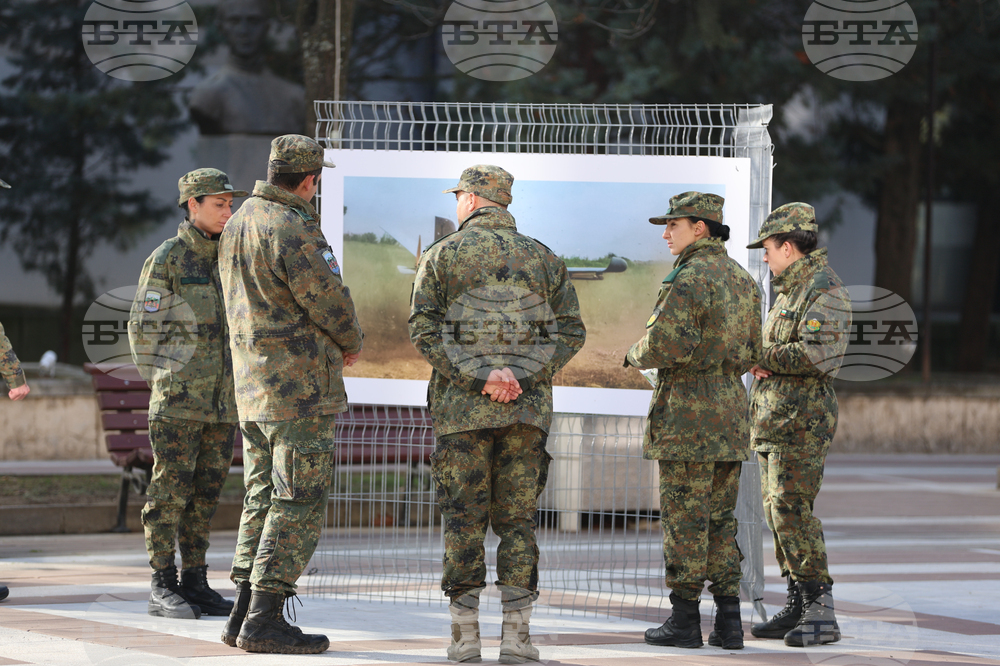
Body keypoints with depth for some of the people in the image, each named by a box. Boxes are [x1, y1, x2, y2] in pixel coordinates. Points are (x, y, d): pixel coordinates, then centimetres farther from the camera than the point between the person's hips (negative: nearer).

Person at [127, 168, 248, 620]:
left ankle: (195, 583, 12)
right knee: (170, 491, -4)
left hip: (222, 403, 6)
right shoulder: (165, 259, -5)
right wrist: (162, 388, -6)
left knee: (205, 494, 7)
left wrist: (236, 388, 13)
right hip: (179, 398, -6)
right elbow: (143, 328, -5)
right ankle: (163, 590, -1)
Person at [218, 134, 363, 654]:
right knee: (298, 502, -6)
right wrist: (350, 342, 6)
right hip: (300, 386, -9)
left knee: (264, 498, 13)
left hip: (253, 386, 9)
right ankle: (265, 621, -8)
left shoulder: (238, 226, 13)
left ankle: (244, 614, 11)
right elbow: (327, 299, -14)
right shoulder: (293, 228, -16)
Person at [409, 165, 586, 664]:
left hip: (462, 407, -2)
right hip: (528, 408, 2)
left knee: (463, 519, 3)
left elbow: (423, 329, -7)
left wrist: (477, 377, -12)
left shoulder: (443, 256, 2)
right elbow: (571, 331, 4)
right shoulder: (543, 258, 11)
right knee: (517, 519, 6)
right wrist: (522, 376, -5)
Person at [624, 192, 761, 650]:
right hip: (731, 411, 8)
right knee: (720, 519, 11)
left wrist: (635, 355, -1)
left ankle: (685, 619, 0)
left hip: (688, 415, -8)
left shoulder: (690, 278, -14)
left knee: (684, 519, -3)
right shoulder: (742, 280, 13)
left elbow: (667, 344, -21)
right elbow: (751, 353, 17)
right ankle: (729, 621, 8)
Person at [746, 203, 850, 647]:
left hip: (801, 419, -10)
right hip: (773, 418, 10)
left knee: (790, 509, -14)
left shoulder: (824, 289, -12)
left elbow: (817, 354, -23)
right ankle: (797, 606, 15)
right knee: (777, 511, 10)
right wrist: (763, 362, 4)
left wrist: (762, 356, -14)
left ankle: (820, 613, -13)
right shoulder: (789, 290, 19)